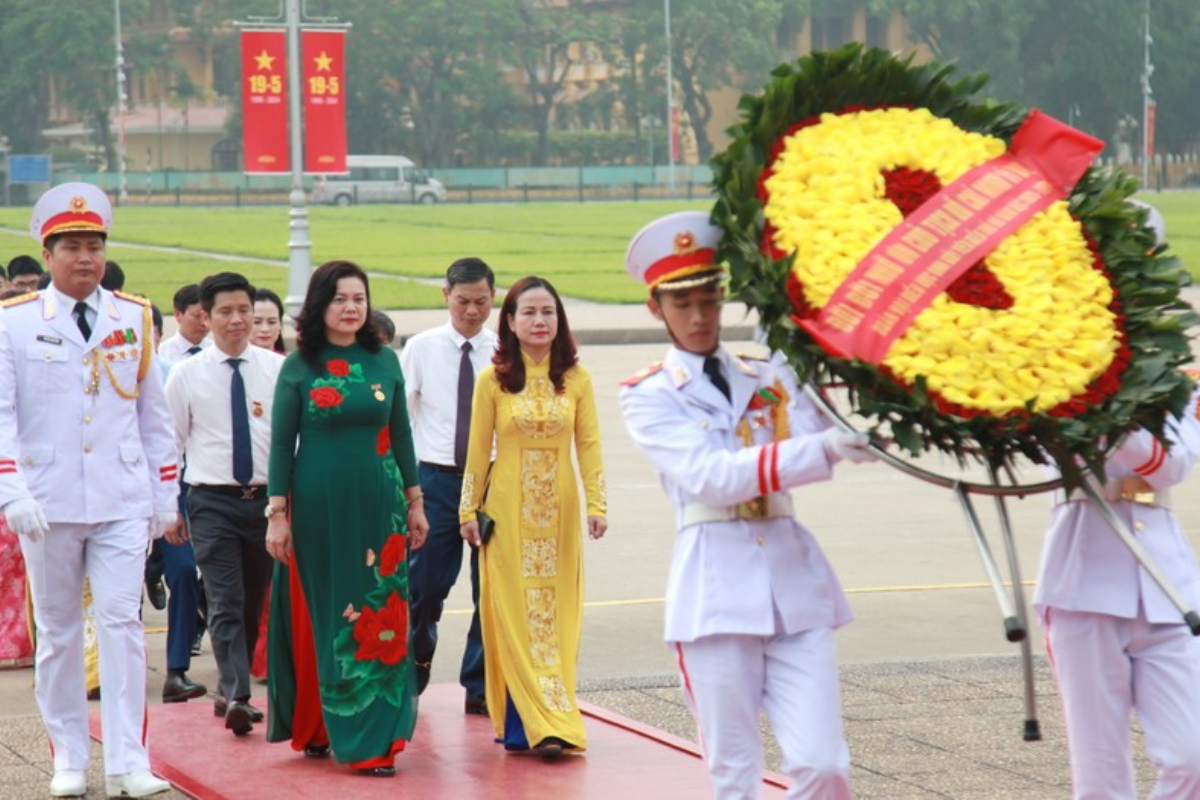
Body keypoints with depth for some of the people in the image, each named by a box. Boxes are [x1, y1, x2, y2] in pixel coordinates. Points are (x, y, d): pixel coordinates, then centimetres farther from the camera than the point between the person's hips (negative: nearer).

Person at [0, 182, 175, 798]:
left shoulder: (135, 319, 7)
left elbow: (153, 413, 13)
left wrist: (165, 495, 11)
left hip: (123, 502, 1)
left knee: (122, 621, -8)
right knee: (58, 630, 7)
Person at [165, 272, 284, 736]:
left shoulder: (277, 369, 1)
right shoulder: (186, 375, 1)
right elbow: (172, 443, 8)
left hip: (268, 499, 2)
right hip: (212, 501, -2)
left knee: (255, 603, 11)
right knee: (226, 603, -11)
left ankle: (231, 689, 27)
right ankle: (237, 697, -17)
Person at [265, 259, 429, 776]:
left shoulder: (384, 361, 6)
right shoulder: (300, 367, -2)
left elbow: (401, 434, 11)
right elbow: (281, 442, -1)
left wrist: (415, 502, 10)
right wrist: (278, 514, -5)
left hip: (378, 505, 2)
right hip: (318, 505, -2)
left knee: (381, 616, 1)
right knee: (321, 618, 3)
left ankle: (374, 736, 7)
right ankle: (319, 728, 12)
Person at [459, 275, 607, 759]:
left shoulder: (575, 380, 2)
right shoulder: (493, 381, -3)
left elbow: (588, 446, 1)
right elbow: (478, 450, 1)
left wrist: (598, 503, -6)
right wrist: (468, 511, 0)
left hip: (559, 511, 2)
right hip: (509, 510, -2)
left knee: (558, 615, 2)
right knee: (515, 615, -5)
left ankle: (545, 721, 8)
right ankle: (536, 724, -7)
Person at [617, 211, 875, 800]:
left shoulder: (770, 378, 16)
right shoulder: (649, 396, 4)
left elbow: (814, 433, -3)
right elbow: (710, 475, -14)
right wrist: (821, 450, -23)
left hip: (794, 580, 3)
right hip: (717, 586, -3)